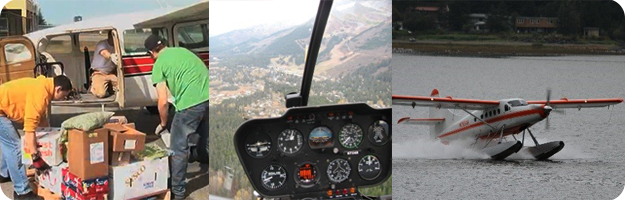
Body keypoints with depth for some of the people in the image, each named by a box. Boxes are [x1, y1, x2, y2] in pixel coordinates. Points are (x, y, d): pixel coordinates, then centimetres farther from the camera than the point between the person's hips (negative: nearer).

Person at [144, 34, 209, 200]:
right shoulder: (183, 50, 23)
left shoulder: (159, 64, 5)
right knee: (208, 141, 23)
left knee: (178, 149, 8)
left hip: (190, 104, -6)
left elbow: (163, 102, 1)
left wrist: (163, 124, 17)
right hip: (208, 98, 6)